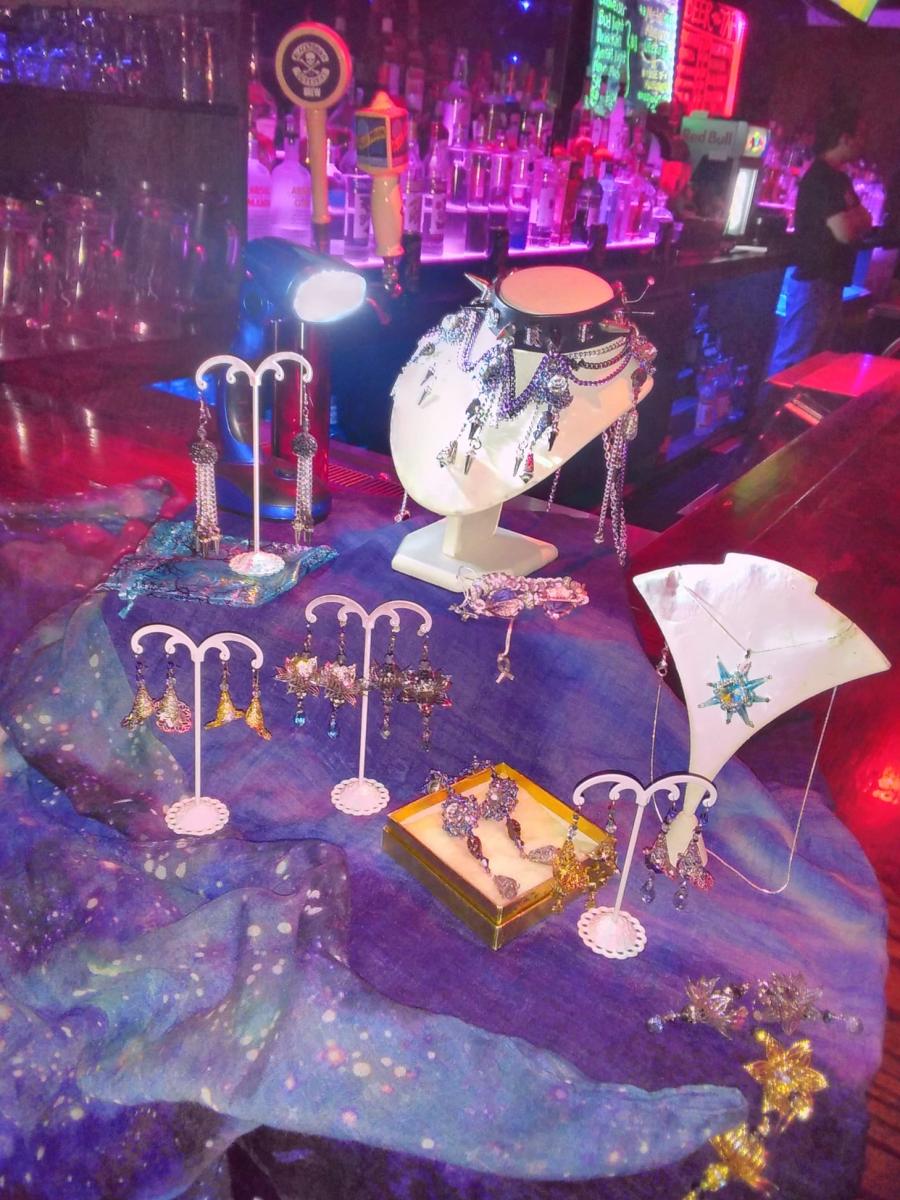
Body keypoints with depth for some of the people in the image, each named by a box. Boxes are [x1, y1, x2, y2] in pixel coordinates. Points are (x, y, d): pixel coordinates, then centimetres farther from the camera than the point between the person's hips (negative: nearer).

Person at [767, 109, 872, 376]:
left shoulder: (838, 178, 16)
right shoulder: (821, 178, -15)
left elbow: (862, 223, 18)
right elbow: (845, 232, -24)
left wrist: (854, 220, -5)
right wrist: (858, 218, -2)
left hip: (829, 279, 10)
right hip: (813, 280, -10)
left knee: (815, 357, 16)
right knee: (793, 359, -7)